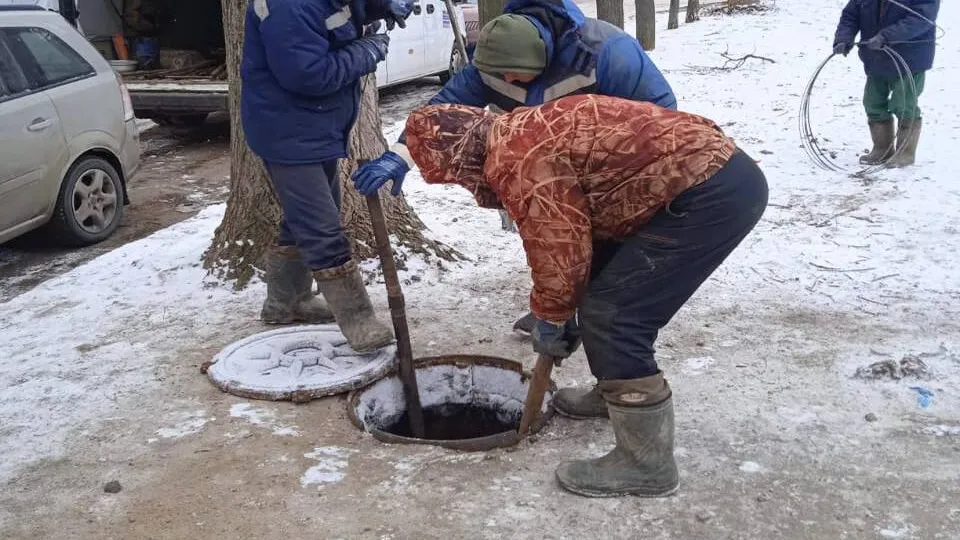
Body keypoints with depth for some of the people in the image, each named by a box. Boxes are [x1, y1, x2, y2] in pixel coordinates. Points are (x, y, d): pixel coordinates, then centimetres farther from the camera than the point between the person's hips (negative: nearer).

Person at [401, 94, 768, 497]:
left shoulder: (516, 160, -15)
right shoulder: (523, 132, 17)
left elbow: (559, 250, -12)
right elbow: (572, 234, 25)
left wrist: (549, 319, 7)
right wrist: (560, 311, 26)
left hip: (713, 194, -11)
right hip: (716, 171, 11)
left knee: (612, 314, -8)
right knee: (605, 291, 21)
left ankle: (646, 463, 2)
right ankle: (615, 392, 40)